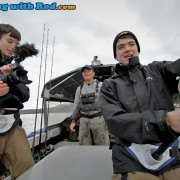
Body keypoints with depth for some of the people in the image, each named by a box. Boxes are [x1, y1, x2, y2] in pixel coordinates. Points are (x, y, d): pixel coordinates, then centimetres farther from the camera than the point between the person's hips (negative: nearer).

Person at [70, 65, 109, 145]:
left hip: (98, 119, -3)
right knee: (84, 144, 8)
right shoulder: (79, 89, 14)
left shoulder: (101, 85, 3)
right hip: (84, 120, 4)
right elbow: (76, 105, 17)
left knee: (102, 143, 0)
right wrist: (73, 121, 13)